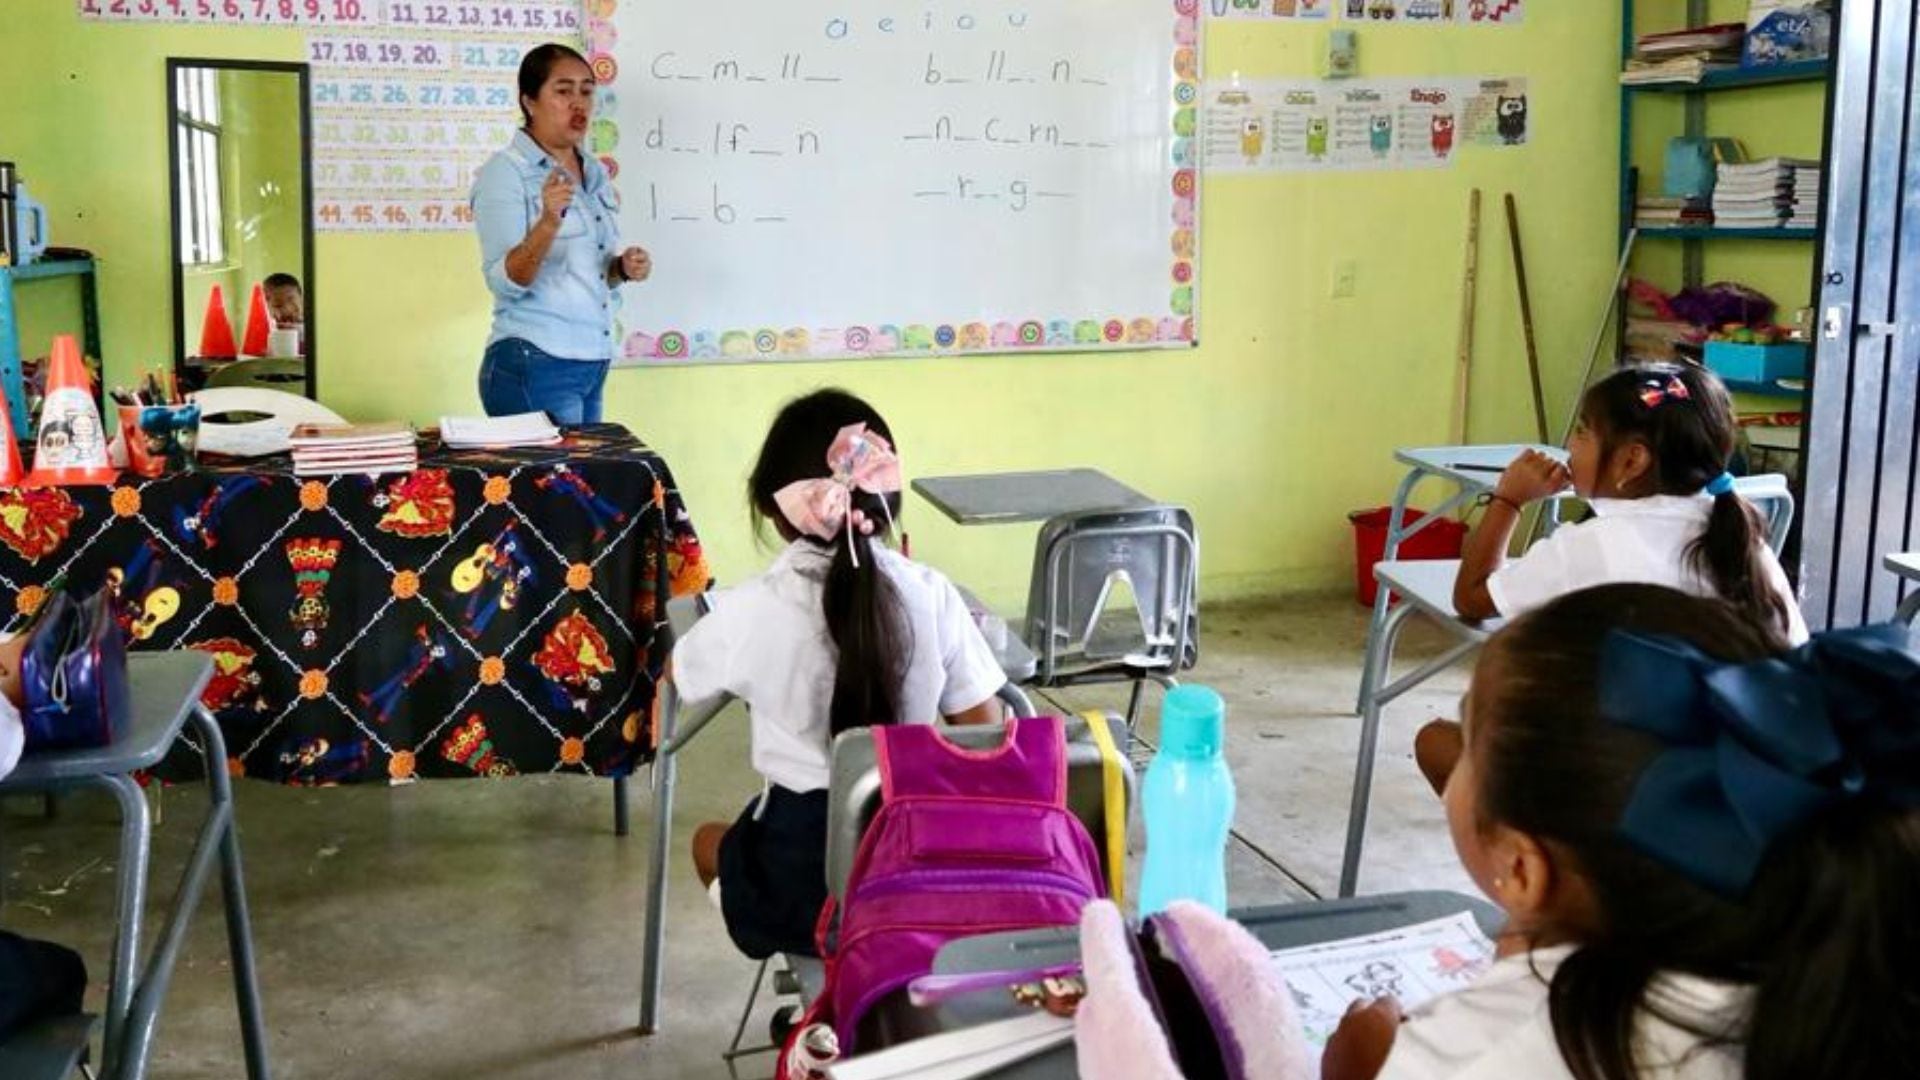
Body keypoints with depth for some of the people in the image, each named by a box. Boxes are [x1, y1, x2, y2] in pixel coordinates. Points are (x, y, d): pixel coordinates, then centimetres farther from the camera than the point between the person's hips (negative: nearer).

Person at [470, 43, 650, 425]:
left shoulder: (595, 173, 12)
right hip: (534, 367, -7)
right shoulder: (505, 172, -8)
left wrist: (622, 269, 1)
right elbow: (505, 283, -16)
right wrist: (549, 222, -30)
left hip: (594, 364, 7)